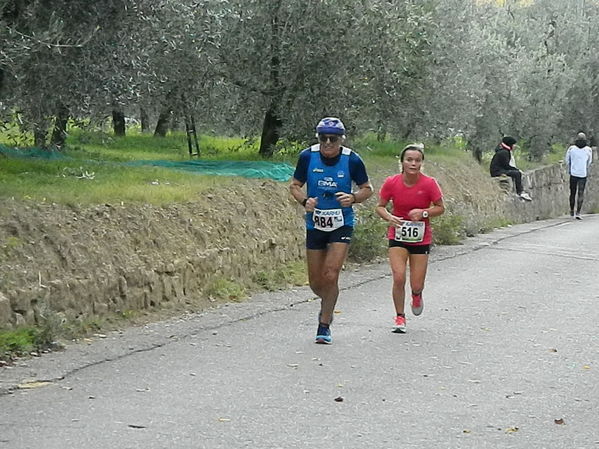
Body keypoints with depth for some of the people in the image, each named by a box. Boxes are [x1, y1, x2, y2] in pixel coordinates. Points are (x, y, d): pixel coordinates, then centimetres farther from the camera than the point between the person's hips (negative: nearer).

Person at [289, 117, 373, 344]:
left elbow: (367, 188, 1)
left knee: (331, 275, -16)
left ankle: (324, 325, -1)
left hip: (341, 225, -2)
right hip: (315, 224, 2)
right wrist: (305, 201, -18)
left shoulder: (352, 160, -12)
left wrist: (353, 198, -20)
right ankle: (328, 305, 42)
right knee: (316, 282, 8)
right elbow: (294, 186, 3)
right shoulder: (307, 156, -9)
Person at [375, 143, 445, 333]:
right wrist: (389, 217, -21)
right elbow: (380, 207, 0)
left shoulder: (429, 184, -13)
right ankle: (400, 317, 5)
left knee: (417, 285, 2)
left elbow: (440, 208, -3)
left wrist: (423, 213, -21)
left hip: (421, 238, 0)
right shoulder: (391, 183, -11)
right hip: (398, 236, 0)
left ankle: (416, 296, 41)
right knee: (398, 277, -15)